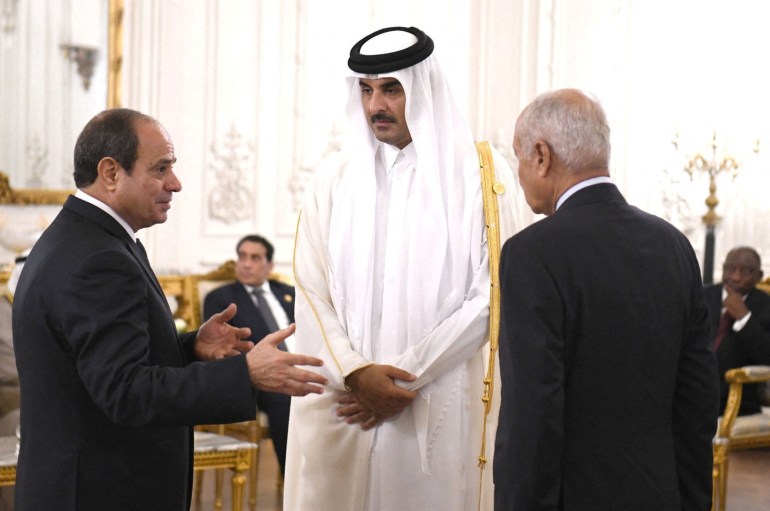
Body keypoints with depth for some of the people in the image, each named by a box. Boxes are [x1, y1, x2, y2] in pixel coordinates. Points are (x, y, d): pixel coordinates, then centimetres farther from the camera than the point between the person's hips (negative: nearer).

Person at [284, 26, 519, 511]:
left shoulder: (481, 175, 1)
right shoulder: (333, 187, 9)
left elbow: (489, 294, -5)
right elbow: (310, 294, 3)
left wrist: (405, 376, -9)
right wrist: (355, 373, -12)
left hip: (436, 411, -2)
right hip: (341, 410, 2)